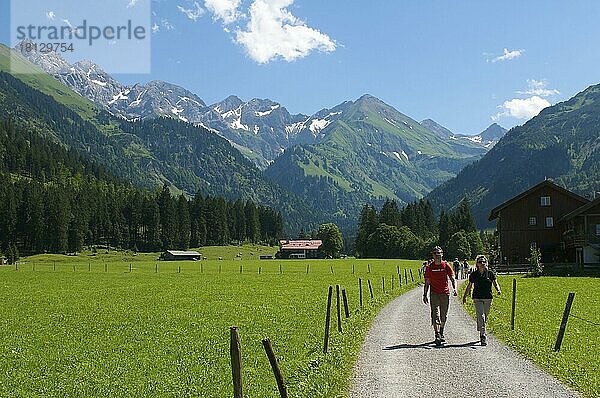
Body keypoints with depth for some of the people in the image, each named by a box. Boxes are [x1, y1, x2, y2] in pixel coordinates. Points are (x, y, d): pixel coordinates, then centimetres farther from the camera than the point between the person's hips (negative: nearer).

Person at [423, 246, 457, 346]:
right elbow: (427, 282, 6)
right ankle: (437, 336, -14)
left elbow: (452, 278, -1)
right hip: (434, 294, -1)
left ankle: (441, 333, 30)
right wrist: (425, 295, 3)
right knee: (435, 315, -11)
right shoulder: (429, 267, 2)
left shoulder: (446, 265, 2)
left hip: (445, 294, 1)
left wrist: (454, 288, -19)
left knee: (443, 316, 12)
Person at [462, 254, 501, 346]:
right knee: (480, 316, -14)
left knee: (485, 317, 11)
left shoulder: (490, 273, 3)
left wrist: (498, 290, -15)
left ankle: (481, 332, 33)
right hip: (477, 298, -1)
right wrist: (465, 296, 17)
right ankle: (483, 336, -18)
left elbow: (495, 284, 6)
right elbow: (469, 286, 13)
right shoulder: (473, 275, 3)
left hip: (488, 298, 1)